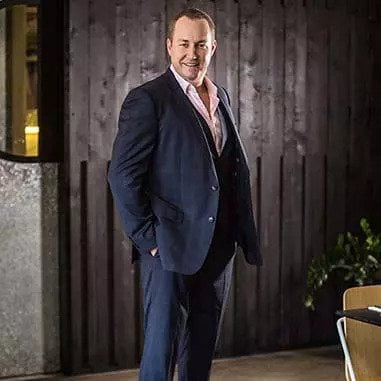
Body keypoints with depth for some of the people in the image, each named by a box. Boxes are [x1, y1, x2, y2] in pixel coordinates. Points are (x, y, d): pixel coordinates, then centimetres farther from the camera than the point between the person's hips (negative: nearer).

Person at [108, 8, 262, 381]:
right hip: (171, 246, -7)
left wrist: (244, 234, 9)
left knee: (202, 348, 15)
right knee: (162, 346, -2)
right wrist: (147, 239, -14)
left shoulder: (220, 97, 14)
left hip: (218, 247, 7)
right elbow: (123, 175, -13)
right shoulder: (147, 99, -8)